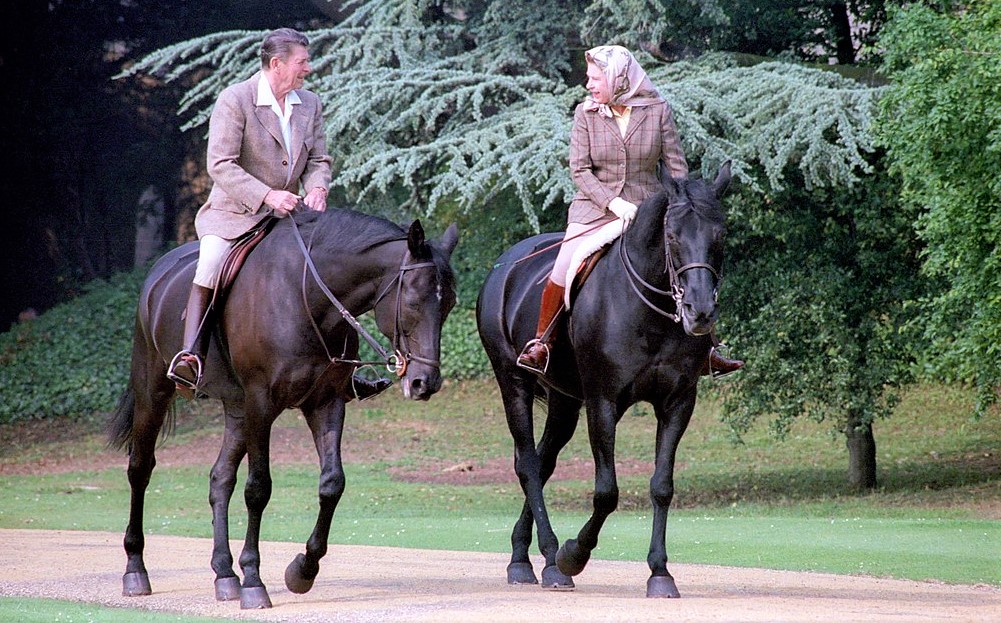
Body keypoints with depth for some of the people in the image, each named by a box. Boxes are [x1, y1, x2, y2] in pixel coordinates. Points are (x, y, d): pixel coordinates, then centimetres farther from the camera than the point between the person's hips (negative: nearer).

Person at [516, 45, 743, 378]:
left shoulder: (658, 111, -1)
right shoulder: (585, 114, 0)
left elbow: (676, 166, 2)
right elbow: (579, 169, -4)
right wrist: (612, 202, -18)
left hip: (648, 209, 0)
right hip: (596, 208, 0)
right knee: (563, 271, -19)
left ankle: (706, 351, 6)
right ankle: (541, 342, 0)